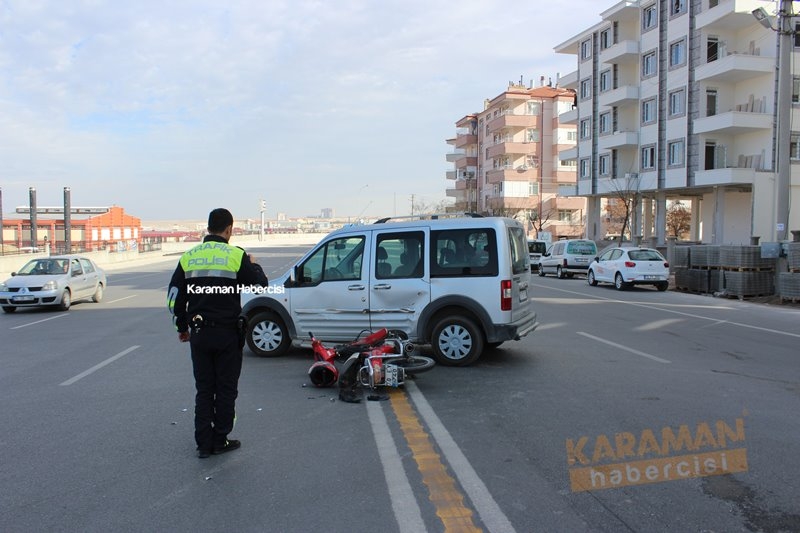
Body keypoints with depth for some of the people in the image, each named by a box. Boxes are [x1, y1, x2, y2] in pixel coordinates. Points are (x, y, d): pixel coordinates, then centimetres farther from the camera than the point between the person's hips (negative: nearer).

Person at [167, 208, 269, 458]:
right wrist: (254, 266, 20)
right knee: (226, 389, 9)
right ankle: (219, 440, 15)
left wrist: (182, 327, 20)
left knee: (204, 389, 12)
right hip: (227, 333, -3)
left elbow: (175, 296, 7)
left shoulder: (188, 257, 4)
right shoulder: (236, 255, -8)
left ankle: (204, 443, 16)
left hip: (198, 334, 4)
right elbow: (260, 284, 0)